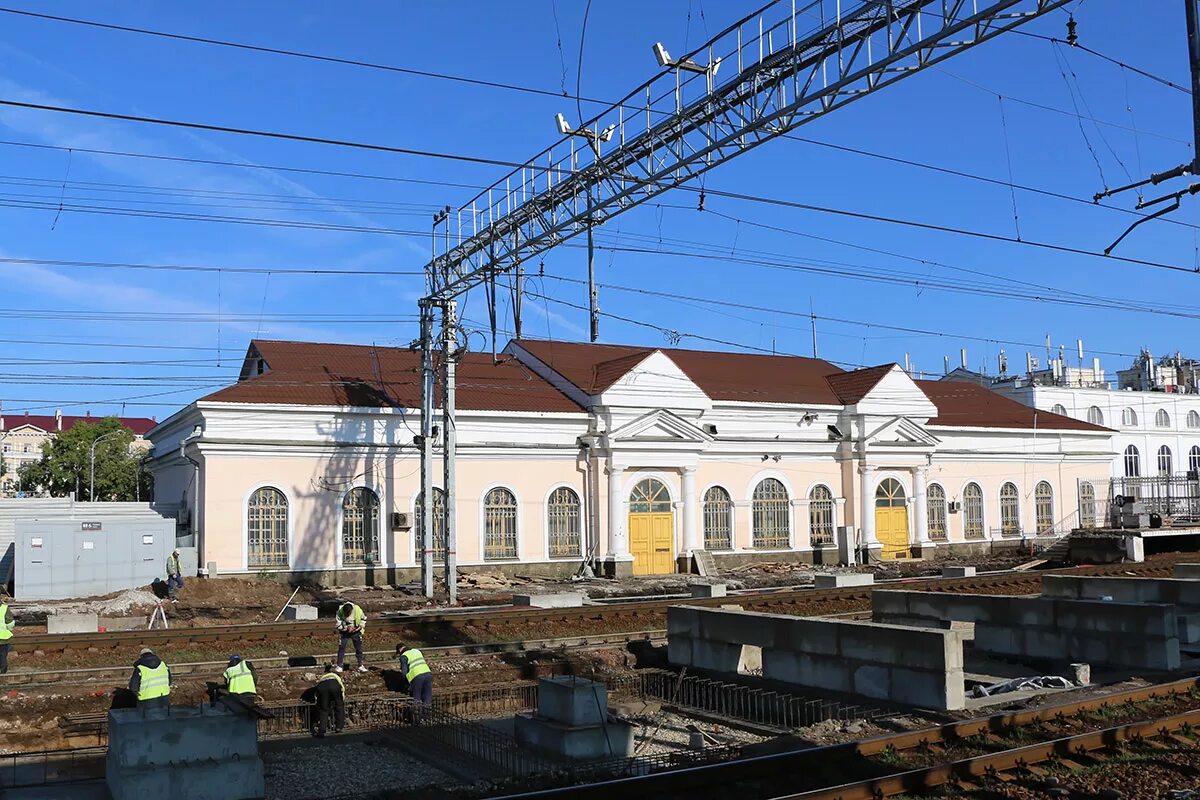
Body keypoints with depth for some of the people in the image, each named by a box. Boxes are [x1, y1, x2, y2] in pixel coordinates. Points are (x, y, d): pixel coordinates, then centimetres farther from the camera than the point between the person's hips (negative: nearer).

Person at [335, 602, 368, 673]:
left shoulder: (358, 610, -19)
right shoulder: (340, 612, -22)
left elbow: (364, 619, -2)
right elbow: (338, 625, -14)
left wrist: (360, 626, -15)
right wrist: (346, 627, -26)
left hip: (356, 631, 1)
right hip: (344, 632, -1)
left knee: (359, 648, 3)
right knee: (341, 648, -4)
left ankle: (361, 665, 12)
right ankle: (340, 666, 7)